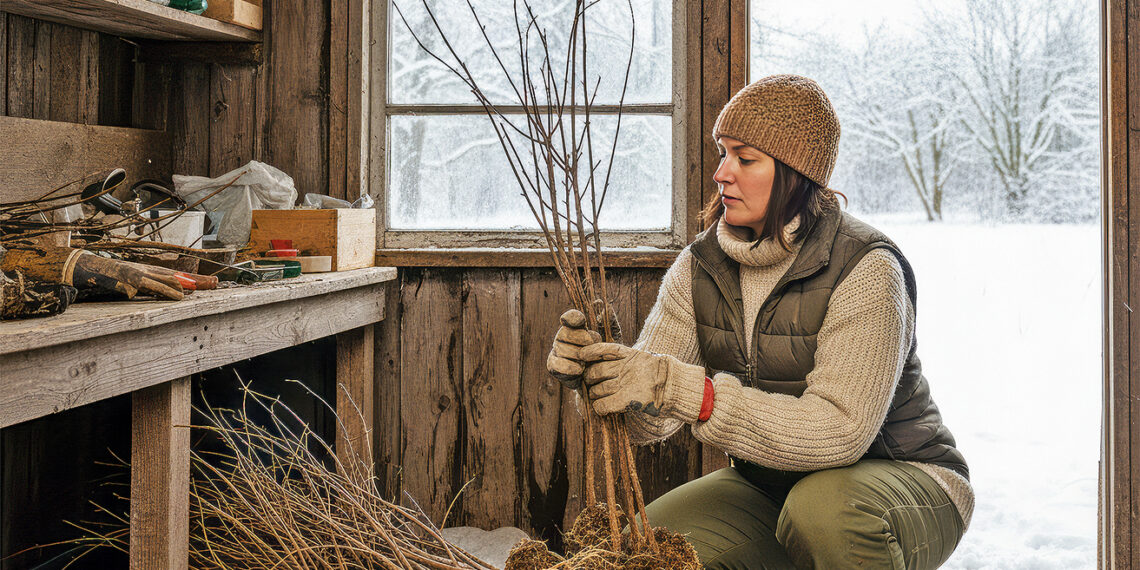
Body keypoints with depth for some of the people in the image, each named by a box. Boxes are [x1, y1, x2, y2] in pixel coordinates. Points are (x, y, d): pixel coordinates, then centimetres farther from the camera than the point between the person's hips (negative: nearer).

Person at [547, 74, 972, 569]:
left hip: (902, 480, -5)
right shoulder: (701, 267, -4)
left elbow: (840, 430, -34)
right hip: (769, 487, 6)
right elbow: (650, 421, -11)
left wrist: (681, 388, -41)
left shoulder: (866, 269, -23)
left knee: (823, 507, -37)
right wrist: (593, 372, -34)